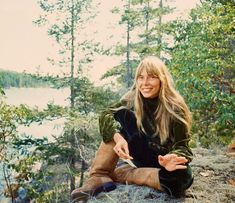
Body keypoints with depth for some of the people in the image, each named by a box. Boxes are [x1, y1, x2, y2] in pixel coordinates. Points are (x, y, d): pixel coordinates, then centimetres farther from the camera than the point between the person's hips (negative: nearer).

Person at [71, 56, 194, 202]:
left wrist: (174, 158, -42)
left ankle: (116, 174, -22)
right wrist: (118, 137, -38)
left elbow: (181, 146, -18)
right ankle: (99, 177, -22)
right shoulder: (133, 98, -9)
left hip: (163, 160, -2)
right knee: (121, 114, -18)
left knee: (182, 176, -37)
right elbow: (106, 115, -18)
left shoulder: (174, 108, -18)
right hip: (143, 157, 2)